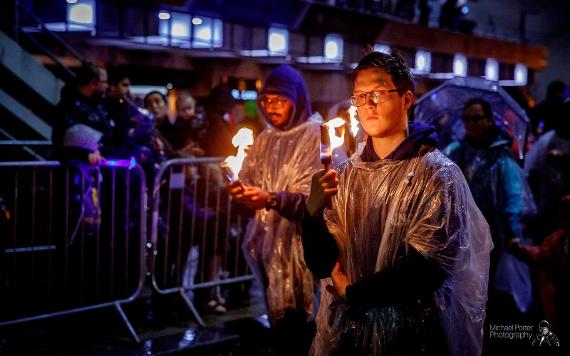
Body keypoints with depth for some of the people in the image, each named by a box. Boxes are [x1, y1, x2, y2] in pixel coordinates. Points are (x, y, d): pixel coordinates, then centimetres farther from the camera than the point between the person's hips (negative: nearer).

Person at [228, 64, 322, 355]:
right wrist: (242, 194, -11)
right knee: (279, 322, 10)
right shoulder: (265, 139, 14)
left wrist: (272, 200, -30)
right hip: (268, 243, 6)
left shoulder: (316, 136, -8)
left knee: (300, 325, -4)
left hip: (300, 245, -6)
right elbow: (249, 183, 13)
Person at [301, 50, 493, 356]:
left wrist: (353, 293, -10)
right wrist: (313, 211, -20)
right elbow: (321, 263, -3)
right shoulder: (346, 174, 1)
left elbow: (429, 265, -16)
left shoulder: (437, 174, -11)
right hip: (347, 327, 4)